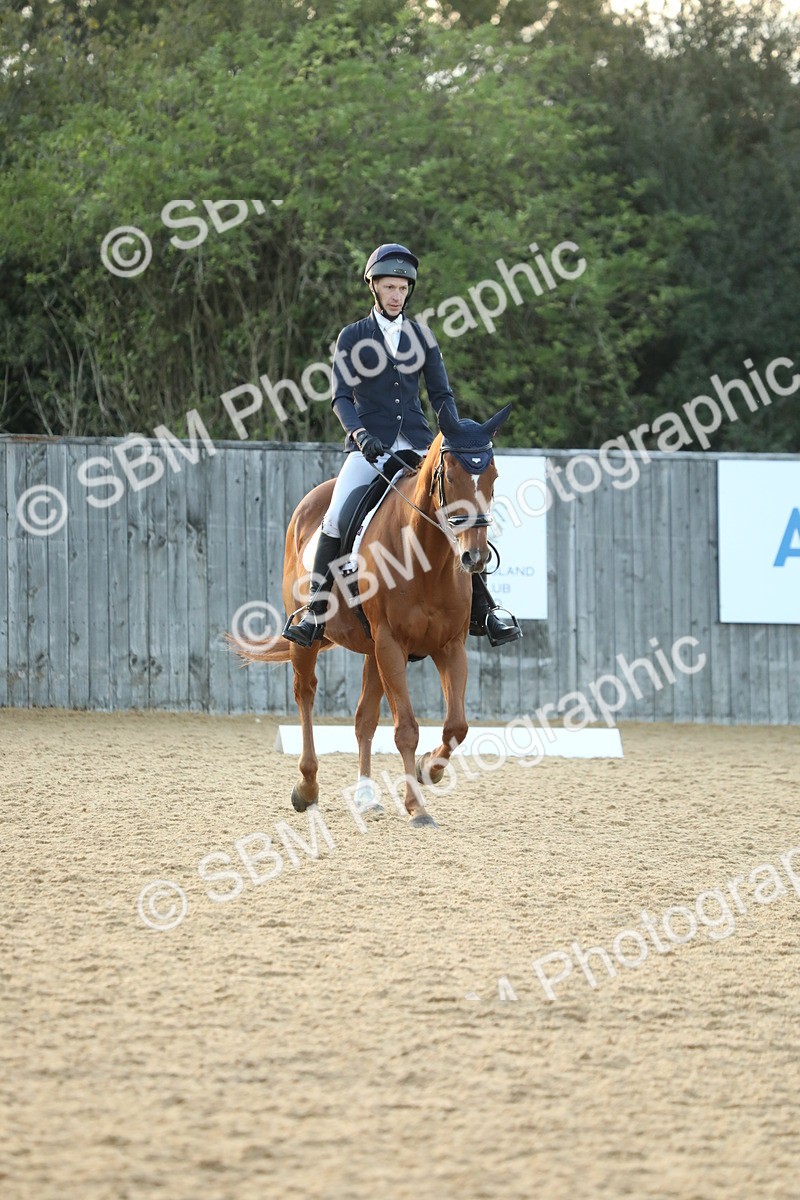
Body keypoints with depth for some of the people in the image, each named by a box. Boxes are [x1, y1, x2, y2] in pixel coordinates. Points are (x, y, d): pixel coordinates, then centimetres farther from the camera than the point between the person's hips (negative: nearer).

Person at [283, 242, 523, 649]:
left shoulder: (421, 336, 12)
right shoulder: (352, 337, 6)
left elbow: (441, 394, 11)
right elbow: (341, 396, -2)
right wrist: (360, 434, -21)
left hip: (416, 443, 2)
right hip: (369, 444, -2)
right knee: (337, 516, -21)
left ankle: (482, 612, -1)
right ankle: (314, 612, -13)